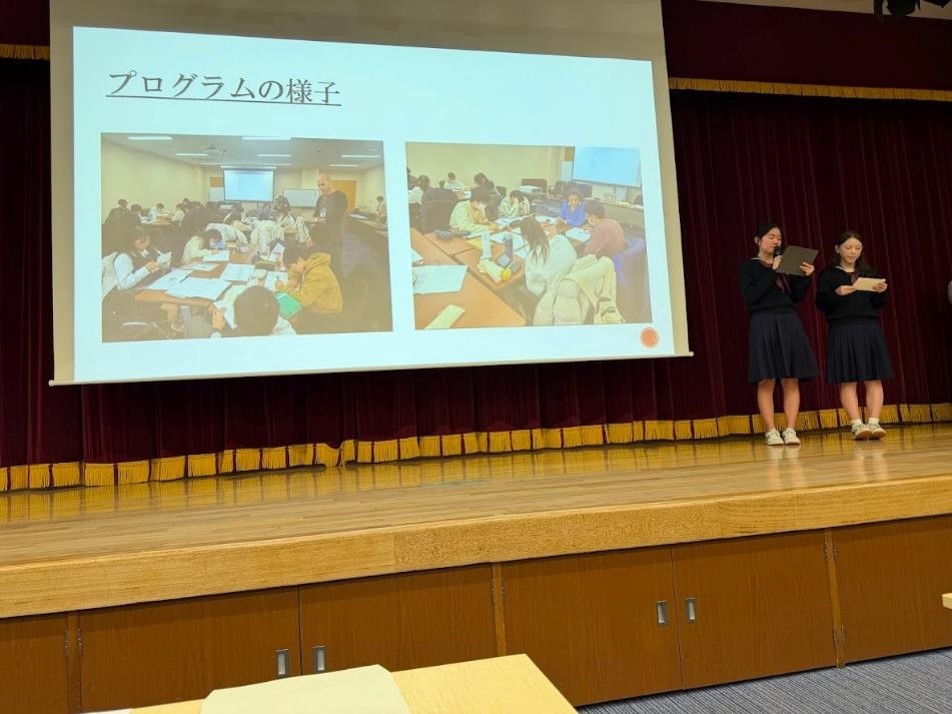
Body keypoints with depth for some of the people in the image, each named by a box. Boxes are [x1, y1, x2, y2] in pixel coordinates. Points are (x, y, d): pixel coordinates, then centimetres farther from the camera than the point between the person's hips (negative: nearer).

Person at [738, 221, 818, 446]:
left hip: (789, 323, 5)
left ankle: (790, 430, 4)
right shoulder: (748, 267, 4)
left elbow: (797, 297, 12)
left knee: (791, 381, 0)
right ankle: (771, 431, 0)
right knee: (766, 381, -5)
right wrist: (773, 272, -13)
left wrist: (805, 277, -3)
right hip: (764, 325, -4)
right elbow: (751, 296, -11)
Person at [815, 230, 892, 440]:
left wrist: (880, 292, -9)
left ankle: (874, 422, -2)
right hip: (843, 332, -3)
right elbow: (821, 304, -4)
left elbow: (879, 304, 12)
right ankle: (856, 424, -5)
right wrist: (837, 293, -22)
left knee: (874, 378, -3)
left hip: (870, 329, 3)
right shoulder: (827, 275, 6)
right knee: (847, 380, -6)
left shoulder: (869, 273, 16)